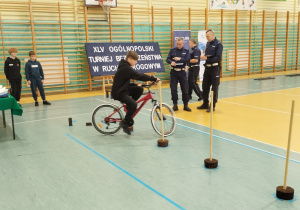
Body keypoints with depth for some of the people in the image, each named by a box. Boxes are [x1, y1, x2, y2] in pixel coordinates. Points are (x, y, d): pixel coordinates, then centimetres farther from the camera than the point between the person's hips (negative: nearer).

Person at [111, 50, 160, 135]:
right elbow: (139, 76, -28)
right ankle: (125, 123, -7)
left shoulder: (125, 66, 10)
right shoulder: (126, 68, -22)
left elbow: (136, 76, 20)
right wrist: (154, 79, -27)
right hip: (118, 92, -10)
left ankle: (129, 106, 10)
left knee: (140, 89, -1)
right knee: (133, 105, -25)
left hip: (123, 89, 10)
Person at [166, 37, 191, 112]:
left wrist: (179, 59, -22)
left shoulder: (186, 51, 5)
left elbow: (188, 60, -7)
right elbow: (168, 59, -3)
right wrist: (171, 62, -25)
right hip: (173, 72, 0)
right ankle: (175, 105, 12)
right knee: (173, 89, 1)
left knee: (185, 89, 2)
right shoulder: (172, 50, 4)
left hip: (182, 72, 0)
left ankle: (186, 105, 13)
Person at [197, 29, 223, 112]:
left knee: (214, 87, 2)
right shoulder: (208, 43, 11)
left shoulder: (218, 44, -10)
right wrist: (203, 57, -3)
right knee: (205, 86, 11)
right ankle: (205, 104, 24)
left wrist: (207, 58, -24)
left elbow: (218, 58, -17)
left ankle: (213, 105, 11)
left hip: (215, 68, -7)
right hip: (207, 67, 7)